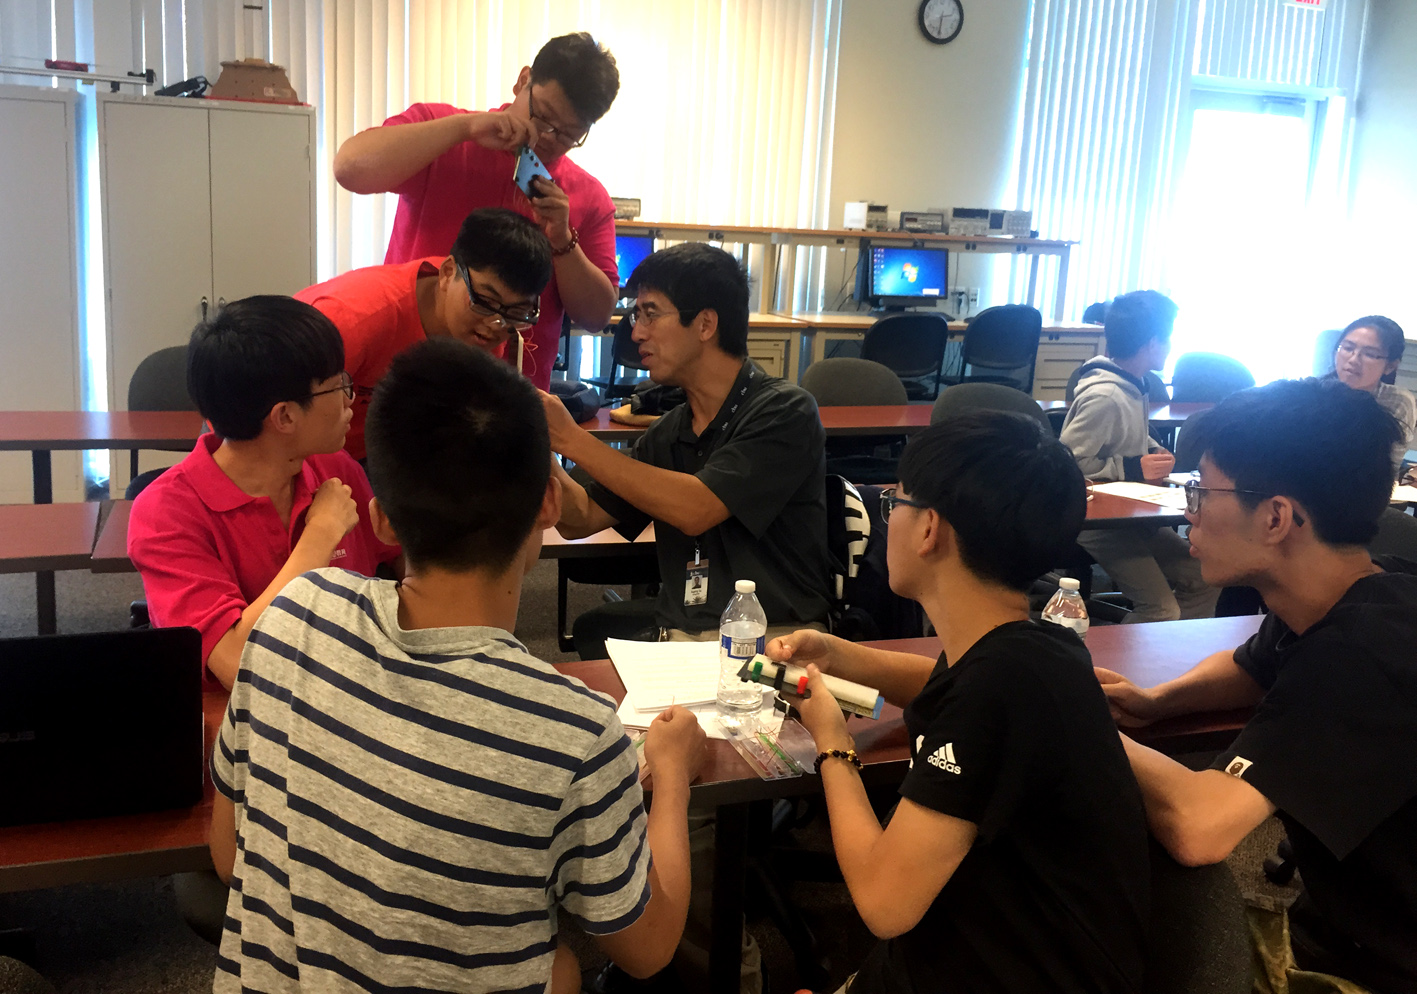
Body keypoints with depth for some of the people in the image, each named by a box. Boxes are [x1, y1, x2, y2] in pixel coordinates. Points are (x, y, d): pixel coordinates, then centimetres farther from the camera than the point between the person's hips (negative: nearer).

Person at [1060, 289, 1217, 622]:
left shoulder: (1132, 386, 8)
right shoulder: (1103, 397, -22)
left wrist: (1153, 451, 6)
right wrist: (1134, 469, -20)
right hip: (1100, 523, -10)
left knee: (1205, 583, 6)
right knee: (1162, 613, -19)